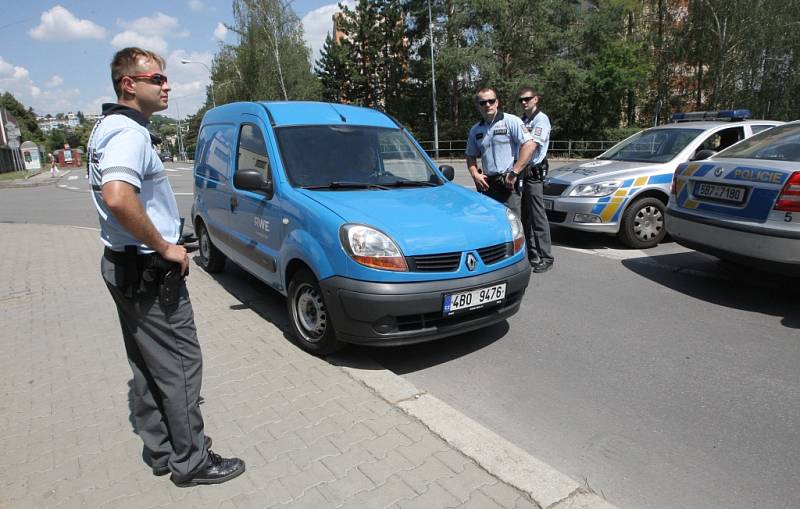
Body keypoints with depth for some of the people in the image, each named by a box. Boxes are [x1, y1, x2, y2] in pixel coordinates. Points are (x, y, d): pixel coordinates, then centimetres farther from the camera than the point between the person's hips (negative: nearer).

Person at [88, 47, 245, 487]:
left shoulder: (108, 127, 15)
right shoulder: (129, 133, -18)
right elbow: (118, 198, -36)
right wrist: (165, 247, -23)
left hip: (123, 265, 11)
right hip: (148, 270, -11)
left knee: (147, 363, 18)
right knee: (180, 365, 1)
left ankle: (161, 448, 32)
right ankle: (191, 461, 15)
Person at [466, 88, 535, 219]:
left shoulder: (511, 121, -3)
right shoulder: (475, 130, 14)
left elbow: (529, 145, -11)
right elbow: (471, 156, 21)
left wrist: (514, 173, -16)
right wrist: (475, 174, 1)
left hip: (509, 184, -5)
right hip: (487, 184, 5)